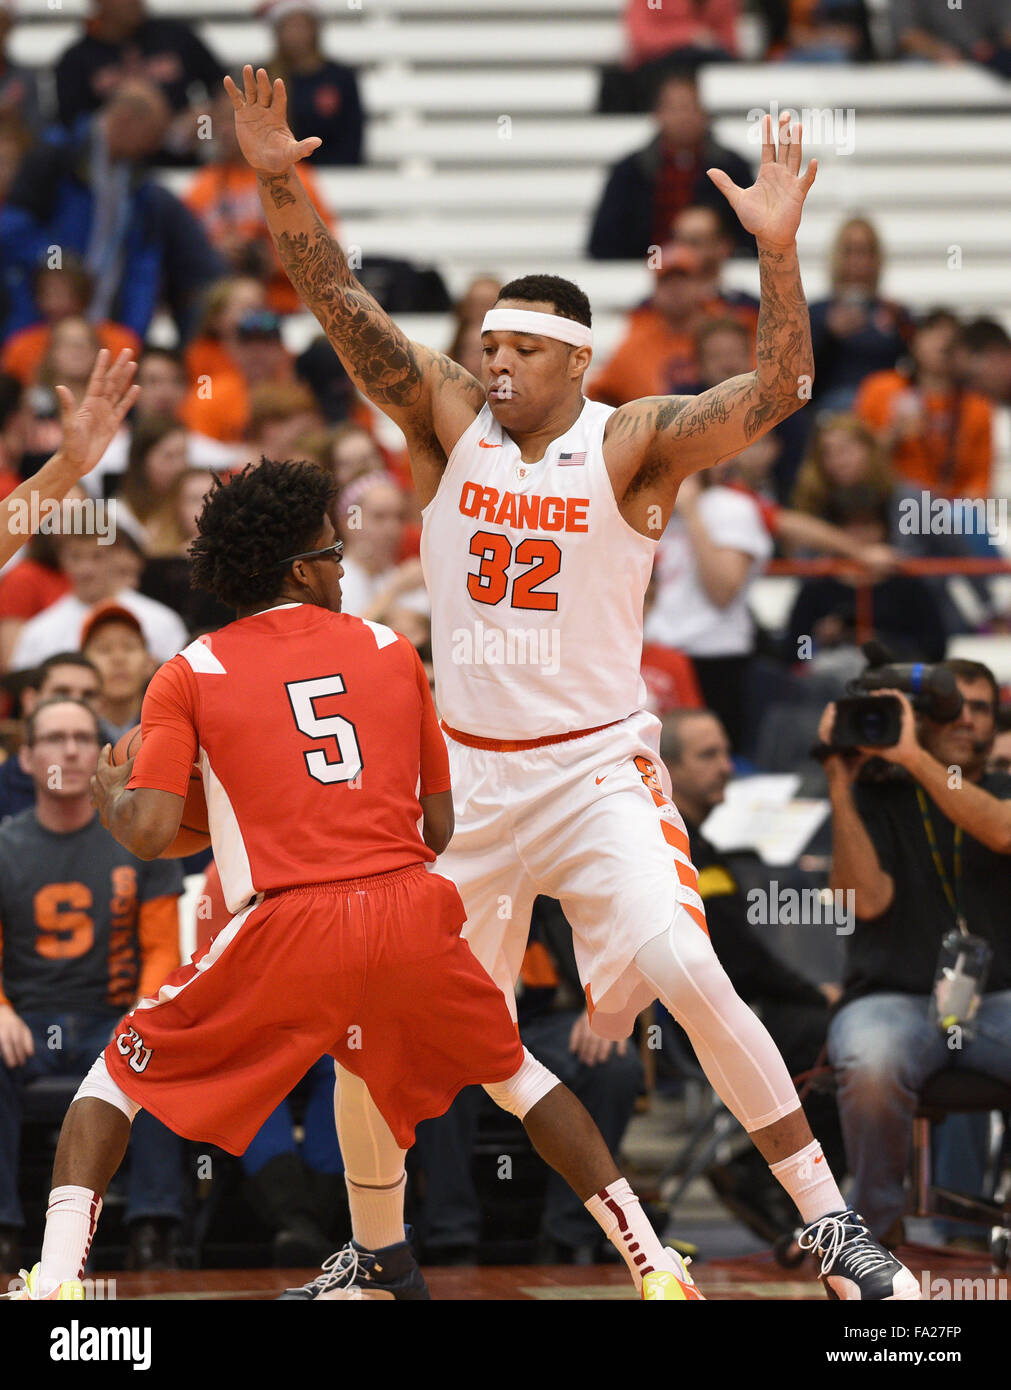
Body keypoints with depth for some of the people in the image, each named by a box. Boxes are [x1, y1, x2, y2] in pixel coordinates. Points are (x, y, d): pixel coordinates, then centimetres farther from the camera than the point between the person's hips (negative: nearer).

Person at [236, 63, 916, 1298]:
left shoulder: (632, 444, -8)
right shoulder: (449, 421, 1)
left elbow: (776, 390, -21)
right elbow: (340, 304, -6)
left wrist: (777, 249, -35)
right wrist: (281, 184, -21)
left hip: (595, 768, -4)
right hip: (465, 769, 4)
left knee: (689, 978, -22)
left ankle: (833, 1232, -15)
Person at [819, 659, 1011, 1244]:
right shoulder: (876, 797, 11)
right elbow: (868, 899, -5)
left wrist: (914, 758, -15)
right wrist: (841, 785, -6)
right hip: (894, 1000, -1)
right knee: (872, 1067, -37)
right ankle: (885, 1226, -14)